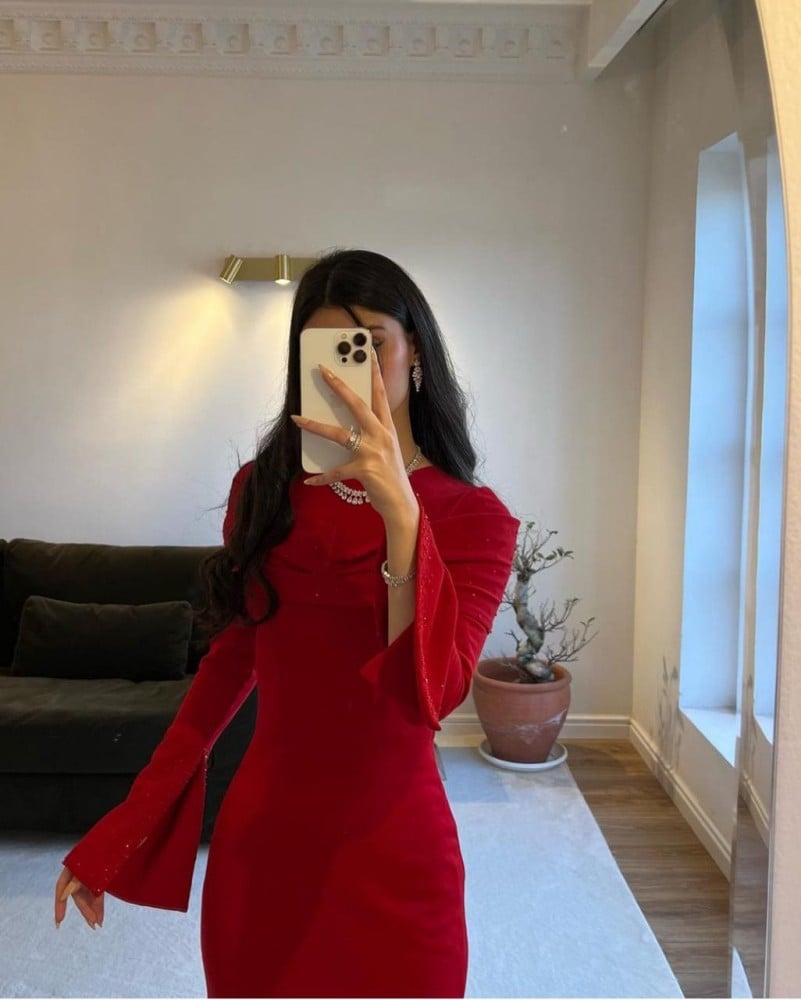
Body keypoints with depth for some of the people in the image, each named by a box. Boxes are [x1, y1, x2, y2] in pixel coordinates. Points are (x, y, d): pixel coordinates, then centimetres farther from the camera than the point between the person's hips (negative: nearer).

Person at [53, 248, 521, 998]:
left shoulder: (474, 518, -10)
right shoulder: (263, 490, -2)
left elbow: (428, 695, -23)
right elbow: (230, 660, 6)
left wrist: (398, 507, -35)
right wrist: (120, 833, 5)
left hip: (391, 856, -2)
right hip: (257, 841, 3)